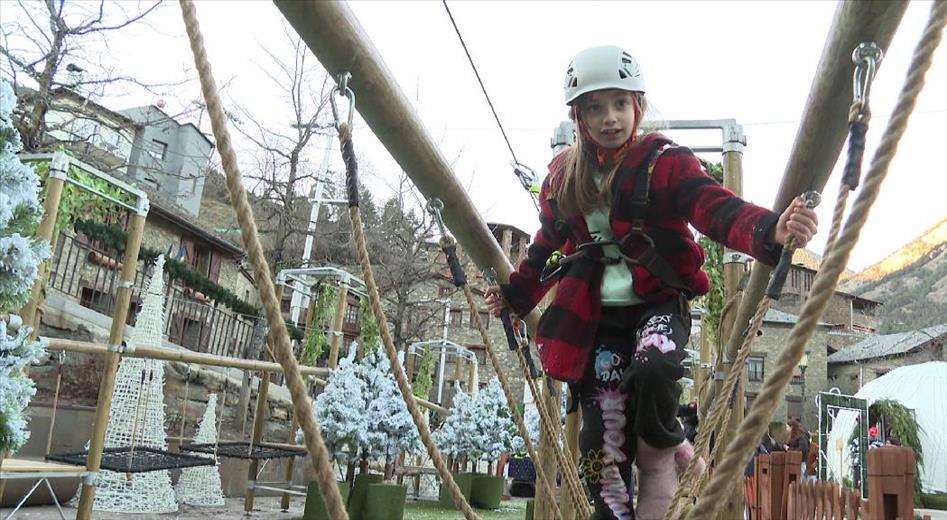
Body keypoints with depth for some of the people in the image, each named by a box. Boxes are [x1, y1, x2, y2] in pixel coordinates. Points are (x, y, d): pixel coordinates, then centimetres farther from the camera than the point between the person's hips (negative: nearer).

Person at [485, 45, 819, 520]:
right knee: (603, 434, 0)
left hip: (659, 304, -3)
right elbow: (546, 245, 22)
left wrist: (770, 231, -41)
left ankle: (662, 457, -1)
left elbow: (717, 209, -22)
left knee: (650, 373, -34)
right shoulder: (562, 176, 7)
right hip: (595, 318, 4)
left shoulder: (665, 161, -7)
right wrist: (515, 293, 17)